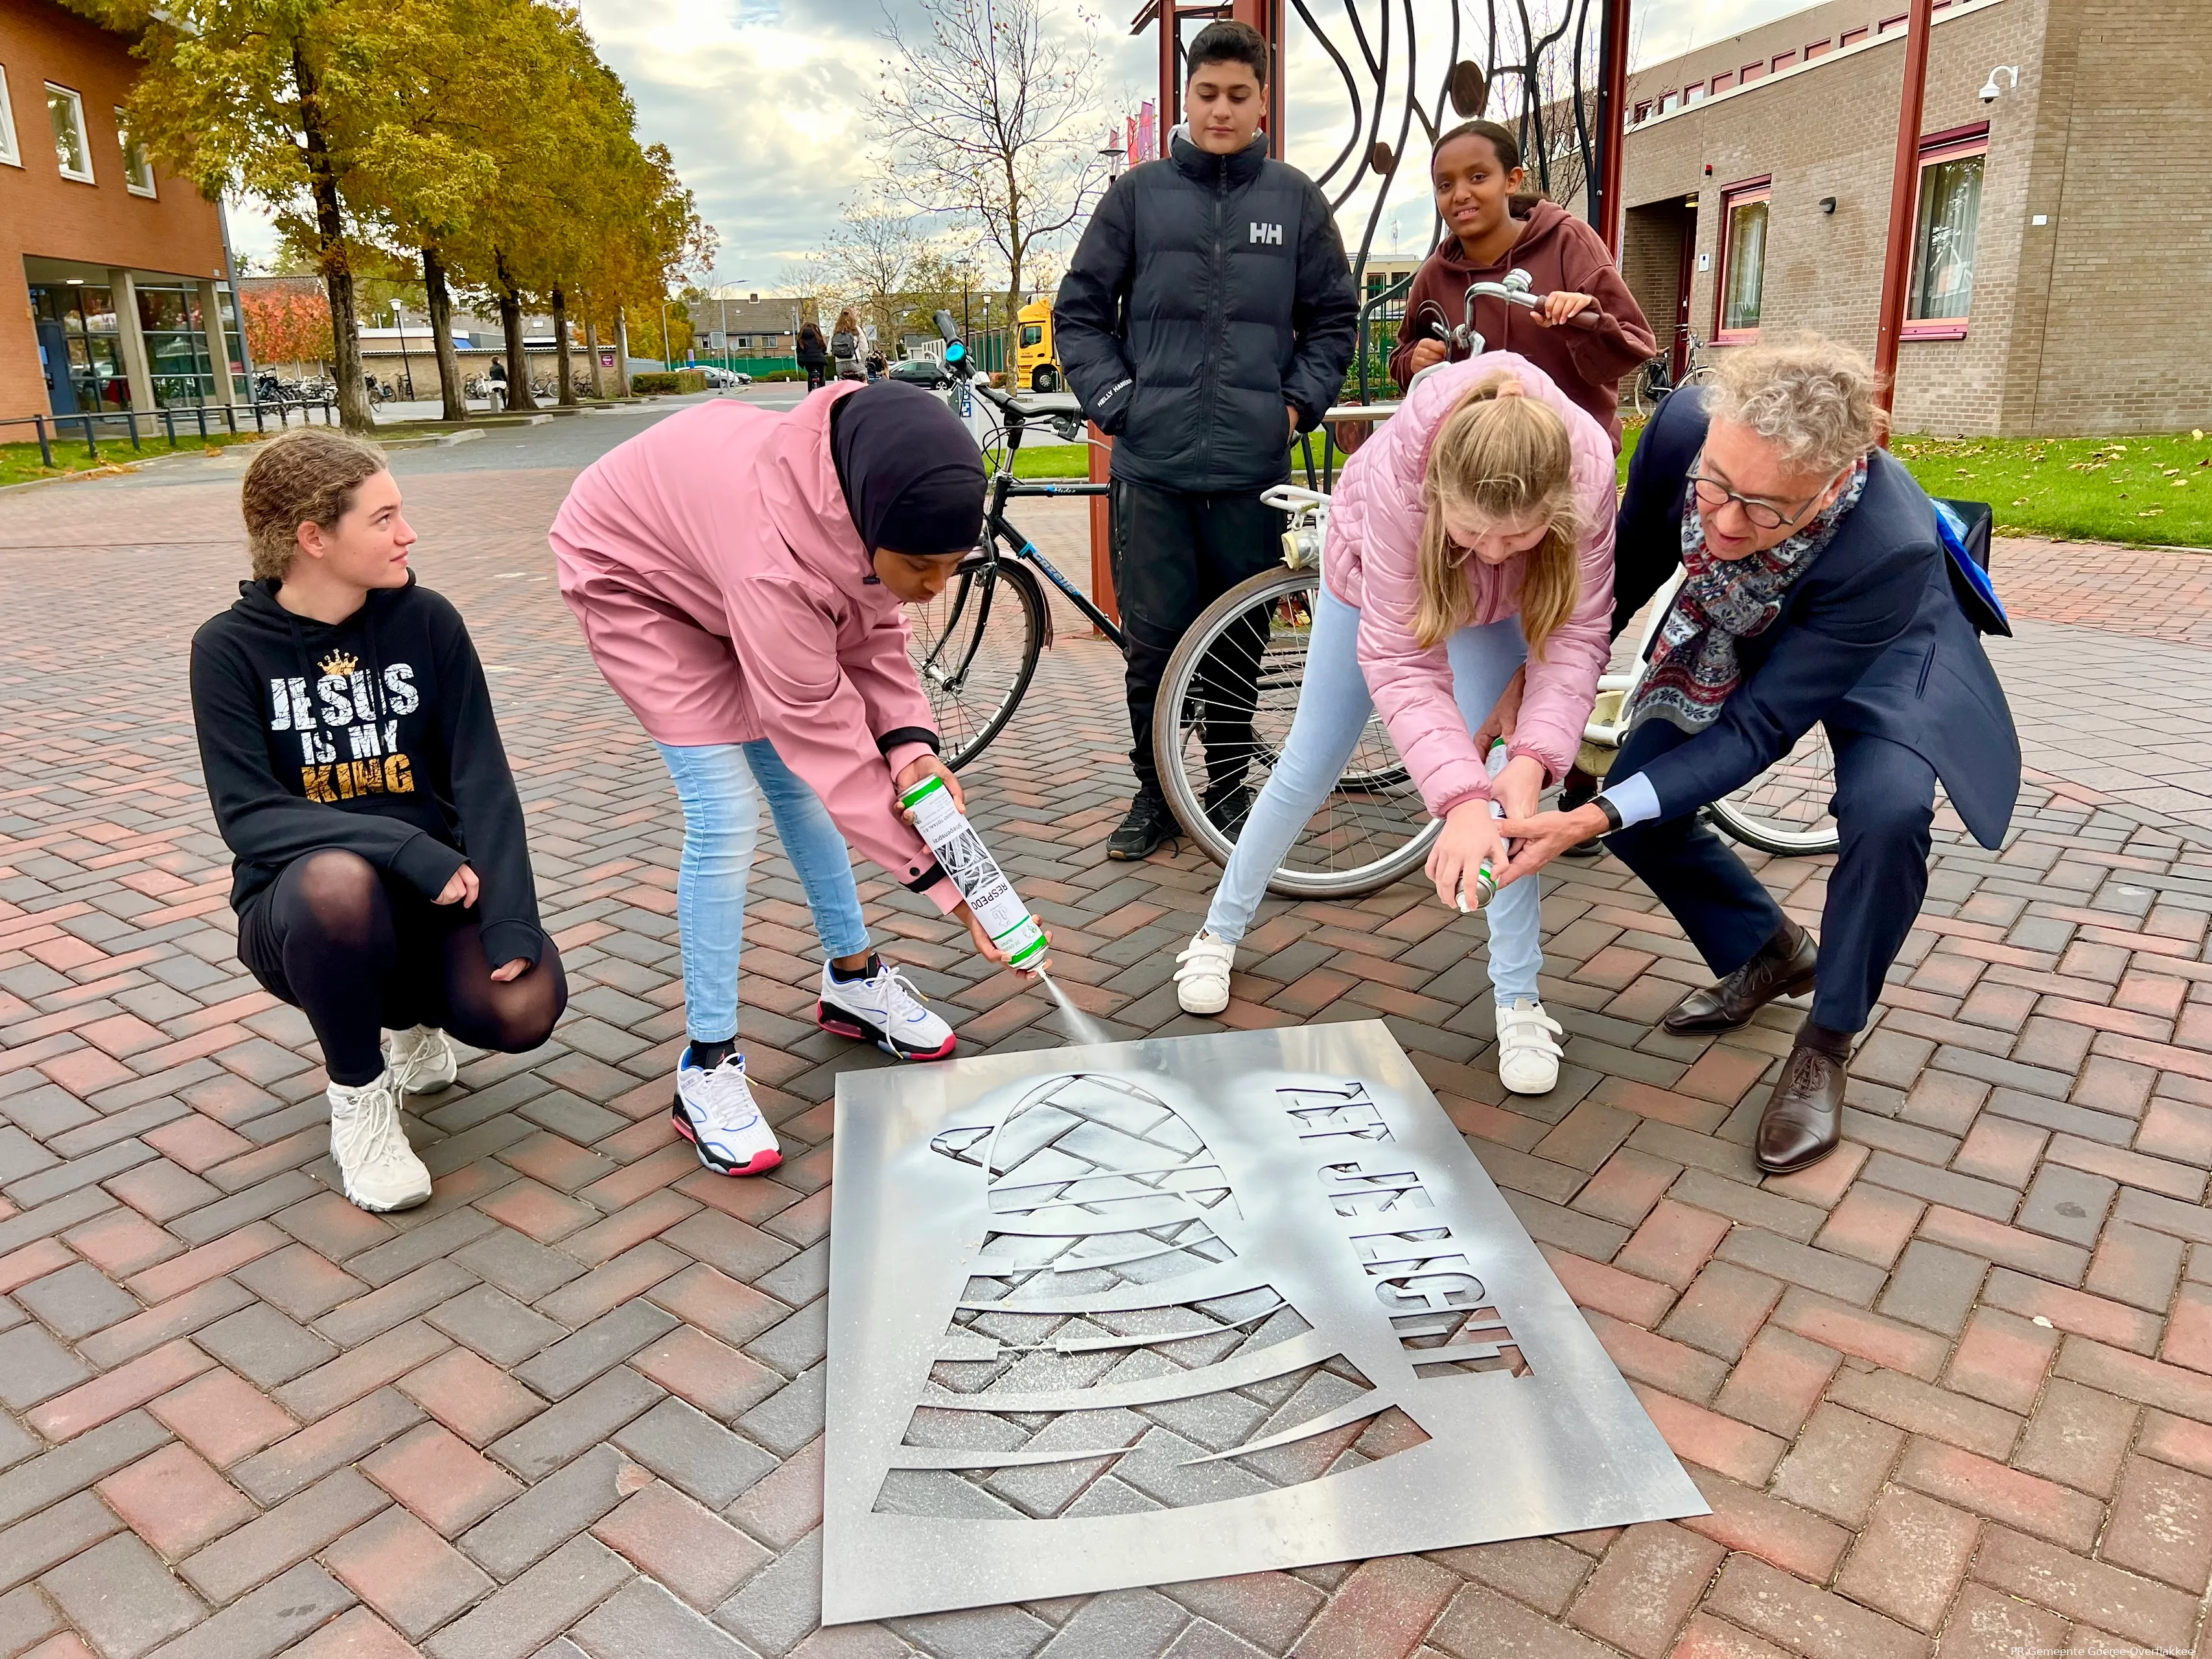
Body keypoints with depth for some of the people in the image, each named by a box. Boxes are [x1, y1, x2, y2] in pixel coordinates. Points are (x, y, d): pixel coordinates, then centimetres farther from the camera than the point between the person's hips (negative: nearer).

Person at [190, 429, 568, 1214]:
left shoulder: (426, 621, -3)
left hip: (434, 891, 2)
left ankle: (415, 1019, 14)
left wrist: (510, 922, -23)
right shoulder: (231, 647, -8)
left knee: (526, 1006, -26)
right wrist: (407, 850, -30)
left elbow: (482, 779, -10)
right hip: (299, 903, -2)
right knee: (339, 878, -38)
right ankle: (358, 1098, -9)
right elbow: (250, 817, -16)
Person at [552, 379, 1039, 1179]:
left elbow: (872, 636, -9)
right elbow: (825, 737, -36)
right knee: (726, 815, -16)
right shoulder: (776, 557, -44)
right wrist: (945, 879, -32)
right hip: (634, 575, -7)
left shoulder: (878, 498, -24)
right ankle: (707, 1068, -4)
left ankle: (853, 982, 24)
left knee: (796, 785, 6)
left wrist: (911, 744, -27)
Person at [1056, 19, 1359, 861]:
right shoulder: (1139, 194, 5)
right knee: (1154, 640, 1)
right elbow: (1080, 310, 8)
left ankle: (1228, 784, 23)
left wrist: (1299, 403, 1)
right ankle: (1154, 792, 15)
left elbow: (1333, 317, 13)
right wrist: (1115, 400, -2)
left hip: (1253, 468, 1)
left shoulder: (1296, 199, 8)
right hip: (1153, 466, -1)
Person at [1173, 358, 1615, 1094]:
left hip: (1503, 603, 1)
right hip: (1382, 572, -1)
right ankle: (1220, 933, 27)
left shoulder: (1589, 469, -40)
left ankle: (1519, 1001, -3)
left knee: (1501, 771, -16)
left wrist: (1530, 758, -50)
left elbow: (1576, 635, -34)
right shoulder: (1398, 470, -45)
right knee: (1311, 762, 6)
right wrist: (1460, 797, -54)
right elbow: (1401, 661, -42)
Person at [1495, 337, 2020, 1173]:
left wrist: (1591, 820, -43)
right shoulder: (1686, 425, -34)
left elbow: (1755, 728, -36)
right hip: (1730, 637, 5)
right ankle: (1769, 954, 24)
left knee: (1887, 814, -31)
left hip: (1877, 656, -4)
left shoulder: (1892, 544, -42)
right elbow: (1633, 561, -11)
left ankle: (1826, 1044, -5)